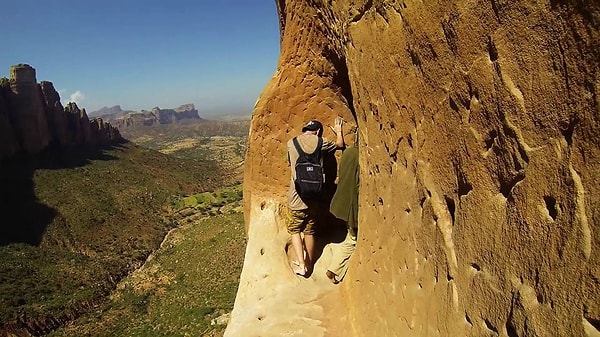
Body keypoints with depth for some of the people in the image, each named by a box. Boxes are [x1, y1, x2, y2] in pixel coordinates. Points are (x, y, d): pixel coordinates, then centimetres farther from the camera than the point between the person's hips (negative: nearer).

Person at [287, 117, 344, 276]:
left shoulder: (291, 143, -1)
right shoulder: (320, 142, -2)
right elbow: (340, 145, 16)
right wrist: (338, 130, 33)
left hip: (297, 195, -1)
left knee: (295, 229, 14)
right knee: (309, 231, 15)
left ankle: (301, 265, 8)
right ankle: (309, 265, 27)